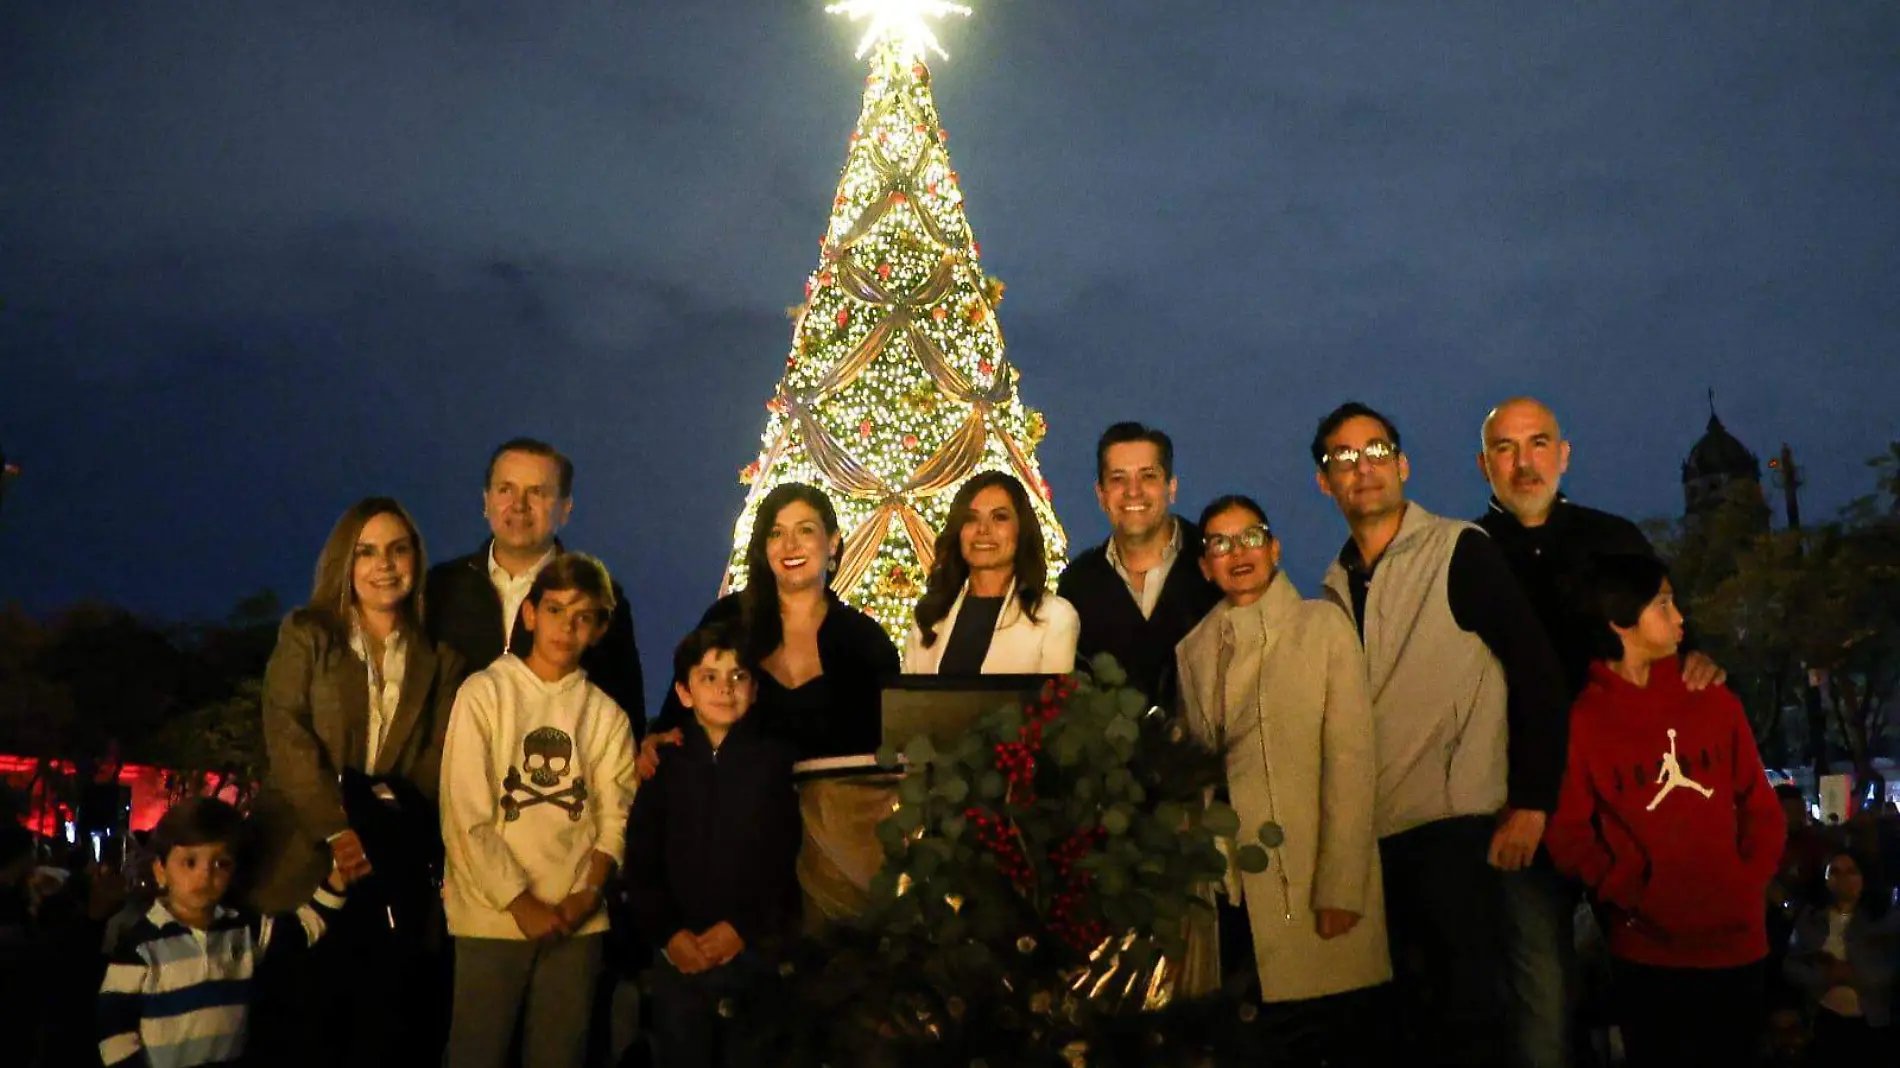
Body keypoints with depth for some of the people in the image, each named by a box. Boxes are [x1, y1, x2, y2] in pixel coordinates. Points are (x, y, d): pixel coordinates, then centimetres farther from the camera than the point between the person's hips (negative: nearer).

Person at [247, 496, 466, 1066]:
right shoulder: (306, 635, 7)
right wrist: (337, 832, -15)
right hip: (305, 864, -2)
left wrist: (379, 839, -11)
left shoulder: (441, 660, 12)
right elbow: (286, 740, -5)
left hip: (396, 879, 2)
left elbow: (437, 765, 4)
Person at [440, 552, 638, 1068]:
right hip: (492, 915, -2)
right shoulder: (484, 692, -3)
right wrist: (520, 902, -10)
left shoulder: (607, 715, 6)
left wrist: (590, 894, -11)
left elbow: (614, 817, 4)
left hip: (577, 922, 3)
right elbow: (465, 817, -7)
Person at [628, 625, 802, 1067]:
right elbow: (640, 861, 3)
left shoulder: (775, 759, 1)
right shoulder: (666, 761, 5)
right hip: (680, 954, 1)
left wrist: (742, 927, -12)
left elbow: (784, 860, -4)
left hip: (757, 952, -1)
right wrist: (667, 933, -8)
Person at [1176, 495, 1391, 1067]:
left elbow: (1351, 762, -8)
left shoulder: (1323, 625, -2)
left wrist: (1340, 889, -14)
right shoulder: (1192, 650, 10)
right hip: (1232, 887, 3)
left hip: (1315, 885, -3)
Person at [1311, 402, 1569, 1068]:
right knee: (1409, 1010, 13)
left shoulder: (1460, 552, -6)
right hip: (1371, 833, 5)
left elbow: (1539, 673, -9)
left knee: (1466, 1012, 0)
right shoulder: (1337, 585, 11)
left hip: (1454, 826, -5)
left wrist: (1531, 803, -13)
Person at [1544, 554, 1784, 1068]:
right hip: (1646, 949, -3)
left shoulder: (1715, 701, 7)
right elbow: (1569, 835, -5)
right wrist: (1635, 896, -14)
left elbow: (1760, 807, 10)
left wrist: (1748, 888, -3)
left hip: (1737, 941, 3)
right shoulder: (1584, 717, -4)